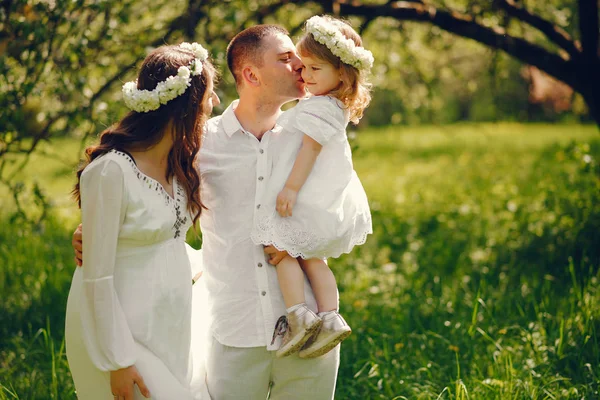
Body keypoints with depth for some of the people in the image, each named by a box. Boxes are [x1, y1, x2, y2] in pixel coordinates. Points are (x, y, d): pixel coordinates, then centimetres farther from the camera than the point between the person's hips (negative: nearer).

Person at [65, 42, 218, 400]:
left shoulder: (179, 161, 3)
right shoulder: (111, 170, -22)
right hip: (125, 330, -8)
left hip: (174, 328, 8)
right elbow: (98, 275, -19)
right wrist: (117, 360, -17)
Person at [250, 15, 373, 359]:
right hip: (329, 197, 10)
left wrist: (291, 188, -23)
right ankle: (330, 317, 6)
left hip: (308, 197, -10)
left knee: (284, 250, -2)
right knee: (312, 258, 14)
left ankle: (298, 315, -7)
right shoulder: (339, 107, 13)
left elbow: (310, 148, -23)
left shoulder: (318, 108, -19)